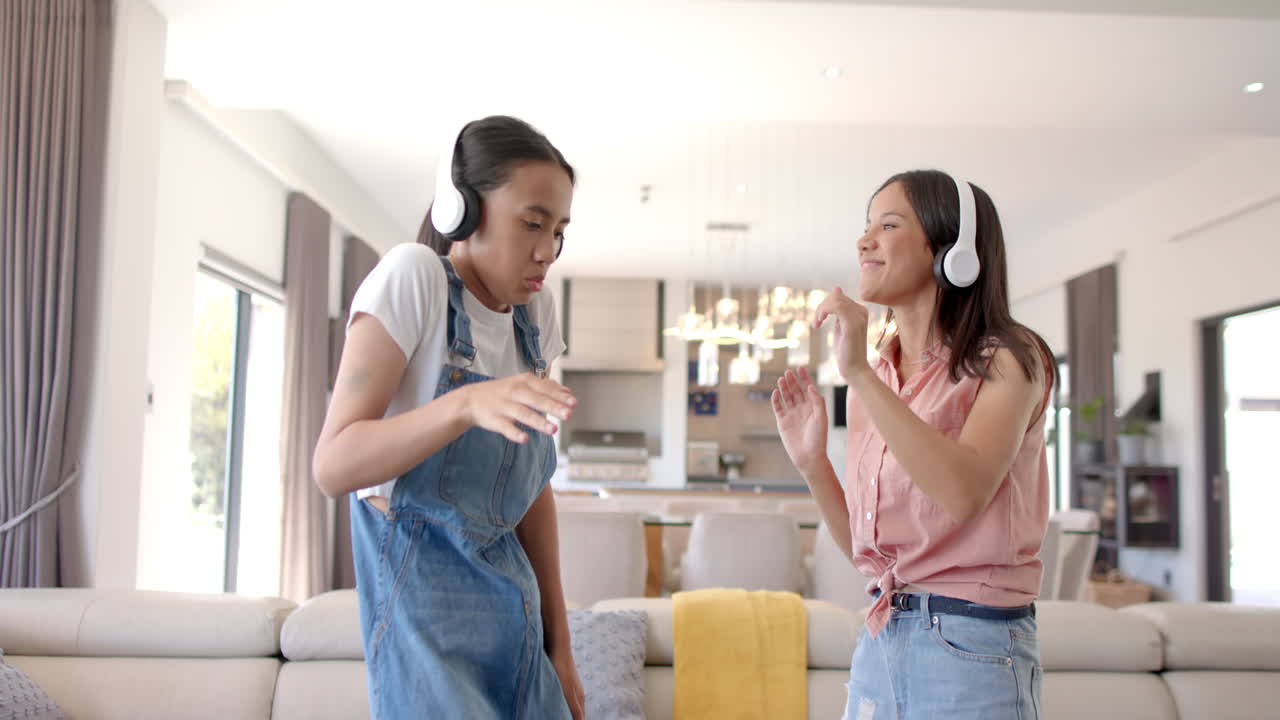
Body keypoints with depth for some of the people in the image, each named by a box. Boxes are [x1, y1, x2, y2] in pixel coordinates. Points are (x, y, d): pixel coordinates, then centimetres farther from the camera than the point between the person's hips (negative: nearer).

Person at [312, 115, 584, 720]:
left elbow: (533, 485, 9)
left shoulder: (535, 312, 5)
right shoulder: (414, 275, -12)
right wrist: (466, 403, -32)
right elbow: (332, 467, -17)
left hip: (512, 600, 6)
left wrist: (559, 646, 9)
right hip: (423, 591, -6)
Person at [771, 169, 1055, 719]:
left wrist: (858, 374, -25)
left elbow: (963, 492, -27)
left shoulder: (1007, 359, -7)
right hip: (879, 639, 6)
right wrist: (811, 462, -4)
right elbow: (864, 547, 10)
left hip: (970, 644, -5)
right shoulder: (876, 377, 8)